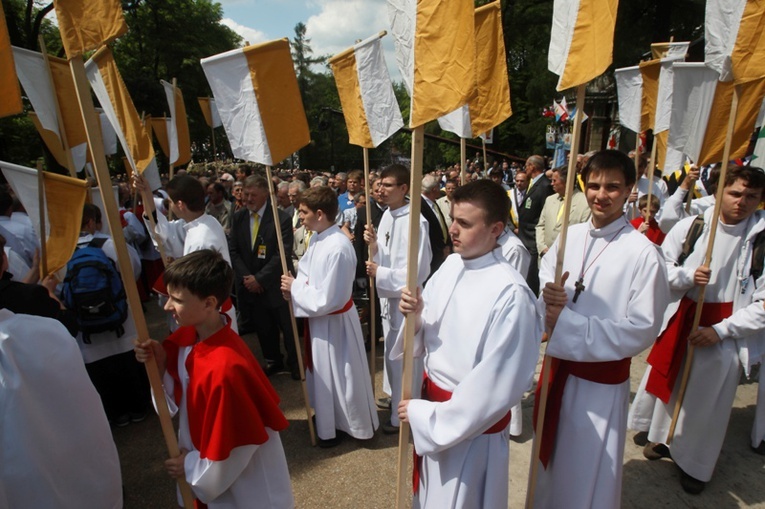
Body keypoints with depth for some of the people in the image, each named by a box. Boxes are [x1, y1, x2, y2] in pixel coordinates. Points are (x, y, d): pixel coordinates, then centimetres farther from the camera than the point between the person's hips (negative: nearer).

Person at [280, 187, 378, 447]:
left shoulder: (337, 248, -30)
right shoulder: (318, 238, -1)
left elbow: (328, 300, -29)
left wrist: (295, 287, -18)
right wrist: (294, 285, -9)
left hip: (334, 321, -9)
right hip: (319, 318, 9)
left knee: (338, 373, 13)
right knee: (323, 370, 26)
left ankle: (342, 425, 37)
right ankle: (328, 415, 49)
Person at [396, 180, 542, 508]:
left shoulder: (511, 294, -26)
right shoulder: (450, 265, -3)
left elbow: (497, 386, -23)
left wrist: (426, 417, -15)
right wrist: (416, 317, -18)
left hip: (473, 426, -6)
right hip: (432, 406, 7)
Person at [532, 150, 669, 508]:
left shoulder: (644, 253, -16)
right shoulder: (570, 236, -1)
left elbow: (642, 329, -17)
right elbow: (541, 283, 4)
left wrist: (568, 323, -22)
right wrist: (548, 296, -20)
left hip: (602, 381, -5)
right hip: (559, 367, 5)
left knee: (588, 476, 14)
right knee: (548, 460, 24)